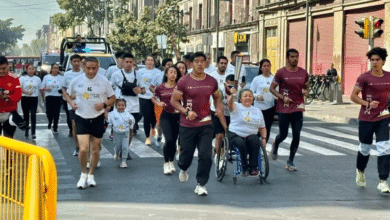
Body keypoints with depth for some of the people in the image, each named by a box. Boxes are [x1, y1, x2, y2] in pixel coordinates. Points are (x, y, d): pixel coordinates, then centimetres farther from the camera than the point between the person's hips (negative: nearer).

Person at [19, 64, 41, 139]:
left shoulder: (37, 79, 8)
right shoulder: (23, 78, 3)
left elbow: (40, 89, 14)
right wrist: (26, 92, -20)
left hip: (34, 99, 0)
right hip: (25, 98, 0)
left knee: (33, 115, -10)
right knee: (26, 115, 8)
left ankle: (33, 133, -11)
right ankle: (26, 131, 22)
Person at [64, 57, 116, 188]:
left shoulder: (104, 81, -2)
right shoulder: (76, 81, -1)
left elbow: (113, 98, 6)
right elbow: (67, 94, 15)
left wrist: (104, 104, -14)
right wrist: (71, 103, -5)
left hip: (98, 118, 1)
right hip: (81, 118, -1)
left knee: (95, 149, 7)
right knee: (83, 149, -13)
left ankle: (91, 175, 27)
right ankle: (83, 174, 10)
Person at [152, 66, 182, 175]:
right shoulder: (160, 88, 1)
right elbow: (153, 97, 17)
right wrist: (158, 103, -1)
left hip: (177, 116, 1)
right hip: (166, 116, -1)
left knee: (174, 141, 8)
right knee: (169, 140, -15)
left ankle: (171, 162, 26)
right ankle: (166, 163, -1)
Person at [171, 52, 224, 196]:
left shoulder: (212, 81, 4)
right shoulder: (184, 81, -5)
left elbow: (217, 97, 20)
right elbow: (174, 100, -2)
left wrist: (219, 108, 0)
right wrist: (186, 112, -16)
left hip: (205, 124, 2)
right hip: (187, 125, -2)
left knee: (206, 155, -8)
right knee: (187, 153, 10)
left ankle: (201, 185, 4)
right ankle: (183, 169, 47)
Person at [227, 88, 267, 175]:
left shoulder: (257, 111, 20)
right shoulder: (236, 107, 7)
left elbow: (262, 127, 23)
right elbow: (230, 104, -19)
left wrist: (264, 138, 4)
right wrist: (232, 95, -39)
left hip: (251, 135, 3)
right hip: (235, 134, -3)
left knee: (256, 142, -31)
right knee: (241, 143, -36)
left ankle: (253, 167, -25)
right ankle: (245, 168, -22)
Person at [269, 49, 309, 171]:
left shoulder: (303, 73, 7)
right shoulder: (281, 73, -4)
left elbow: (306, 87, 20)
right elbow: (272, 88, 0)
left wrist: (306, 92, -3)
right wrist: (282, 97, -14)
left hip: (298, 108, 3)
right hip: (284, 109, -3)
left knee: (296, 136, -1)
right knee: (283, 134, 2)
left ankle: (290, 162, 12)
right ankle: (275, 145, 40)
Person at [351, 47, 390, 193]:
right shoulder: (364, 77, -7)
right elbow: (353, 96, -6)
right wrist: (367, 104, -19)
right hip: (366, 119, -2)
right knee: (365, 148, 12)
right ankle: (360, 171, 41)